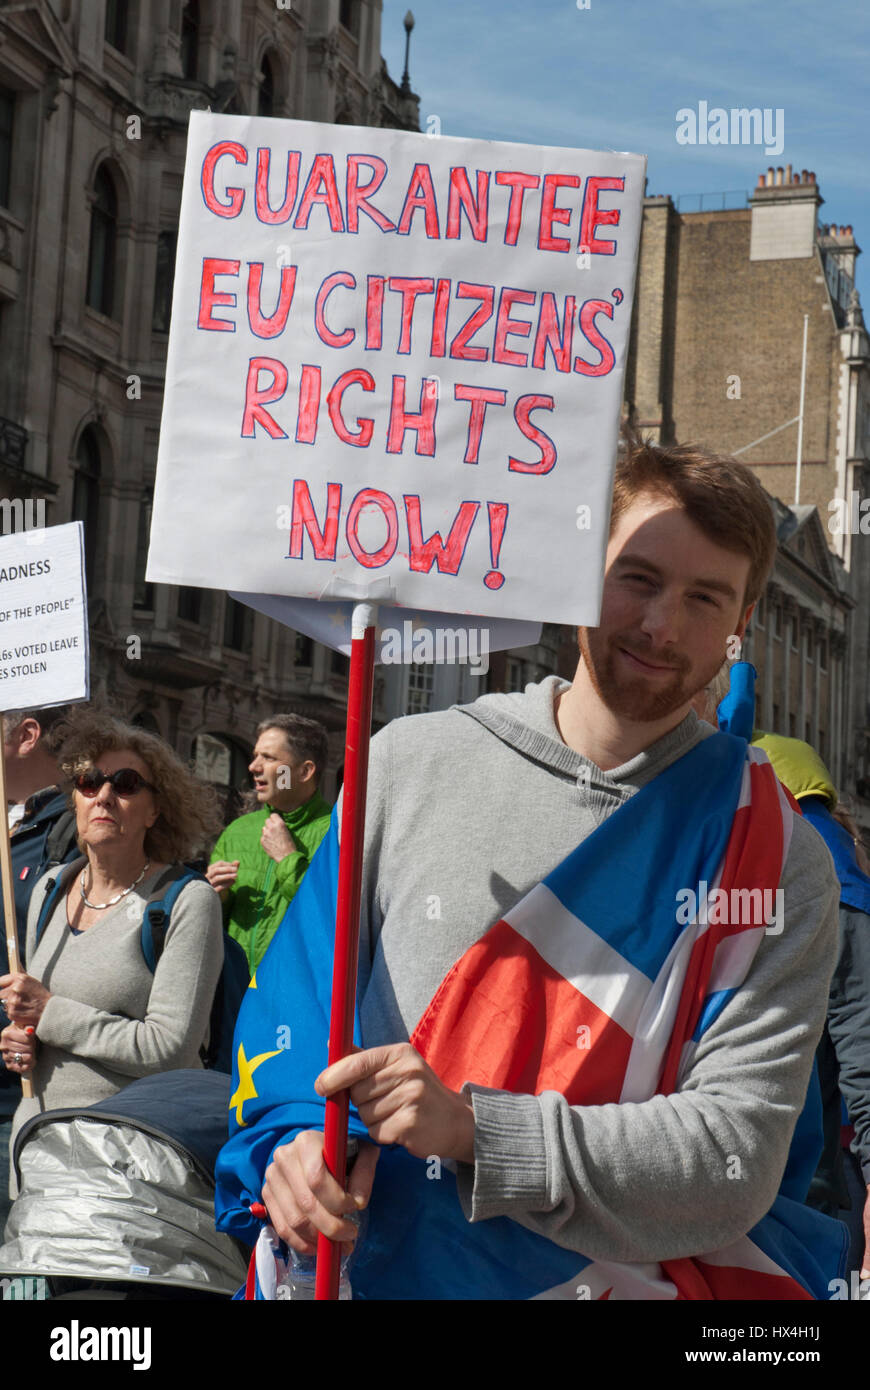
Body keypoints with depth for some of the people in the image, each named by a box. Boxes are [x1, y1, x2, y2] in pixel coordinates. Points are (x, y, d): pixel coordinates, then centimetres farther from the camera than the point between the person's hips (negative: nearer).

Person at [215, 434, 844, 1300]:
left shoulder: (778, 863, 1)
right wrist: (292, 1142, -10)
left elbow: (737, 1155, -8)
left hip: (619, 1277, -3)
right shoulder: (408, 764, 6)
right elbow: (290, 1008, 11)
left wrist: (474, 1127, -19)